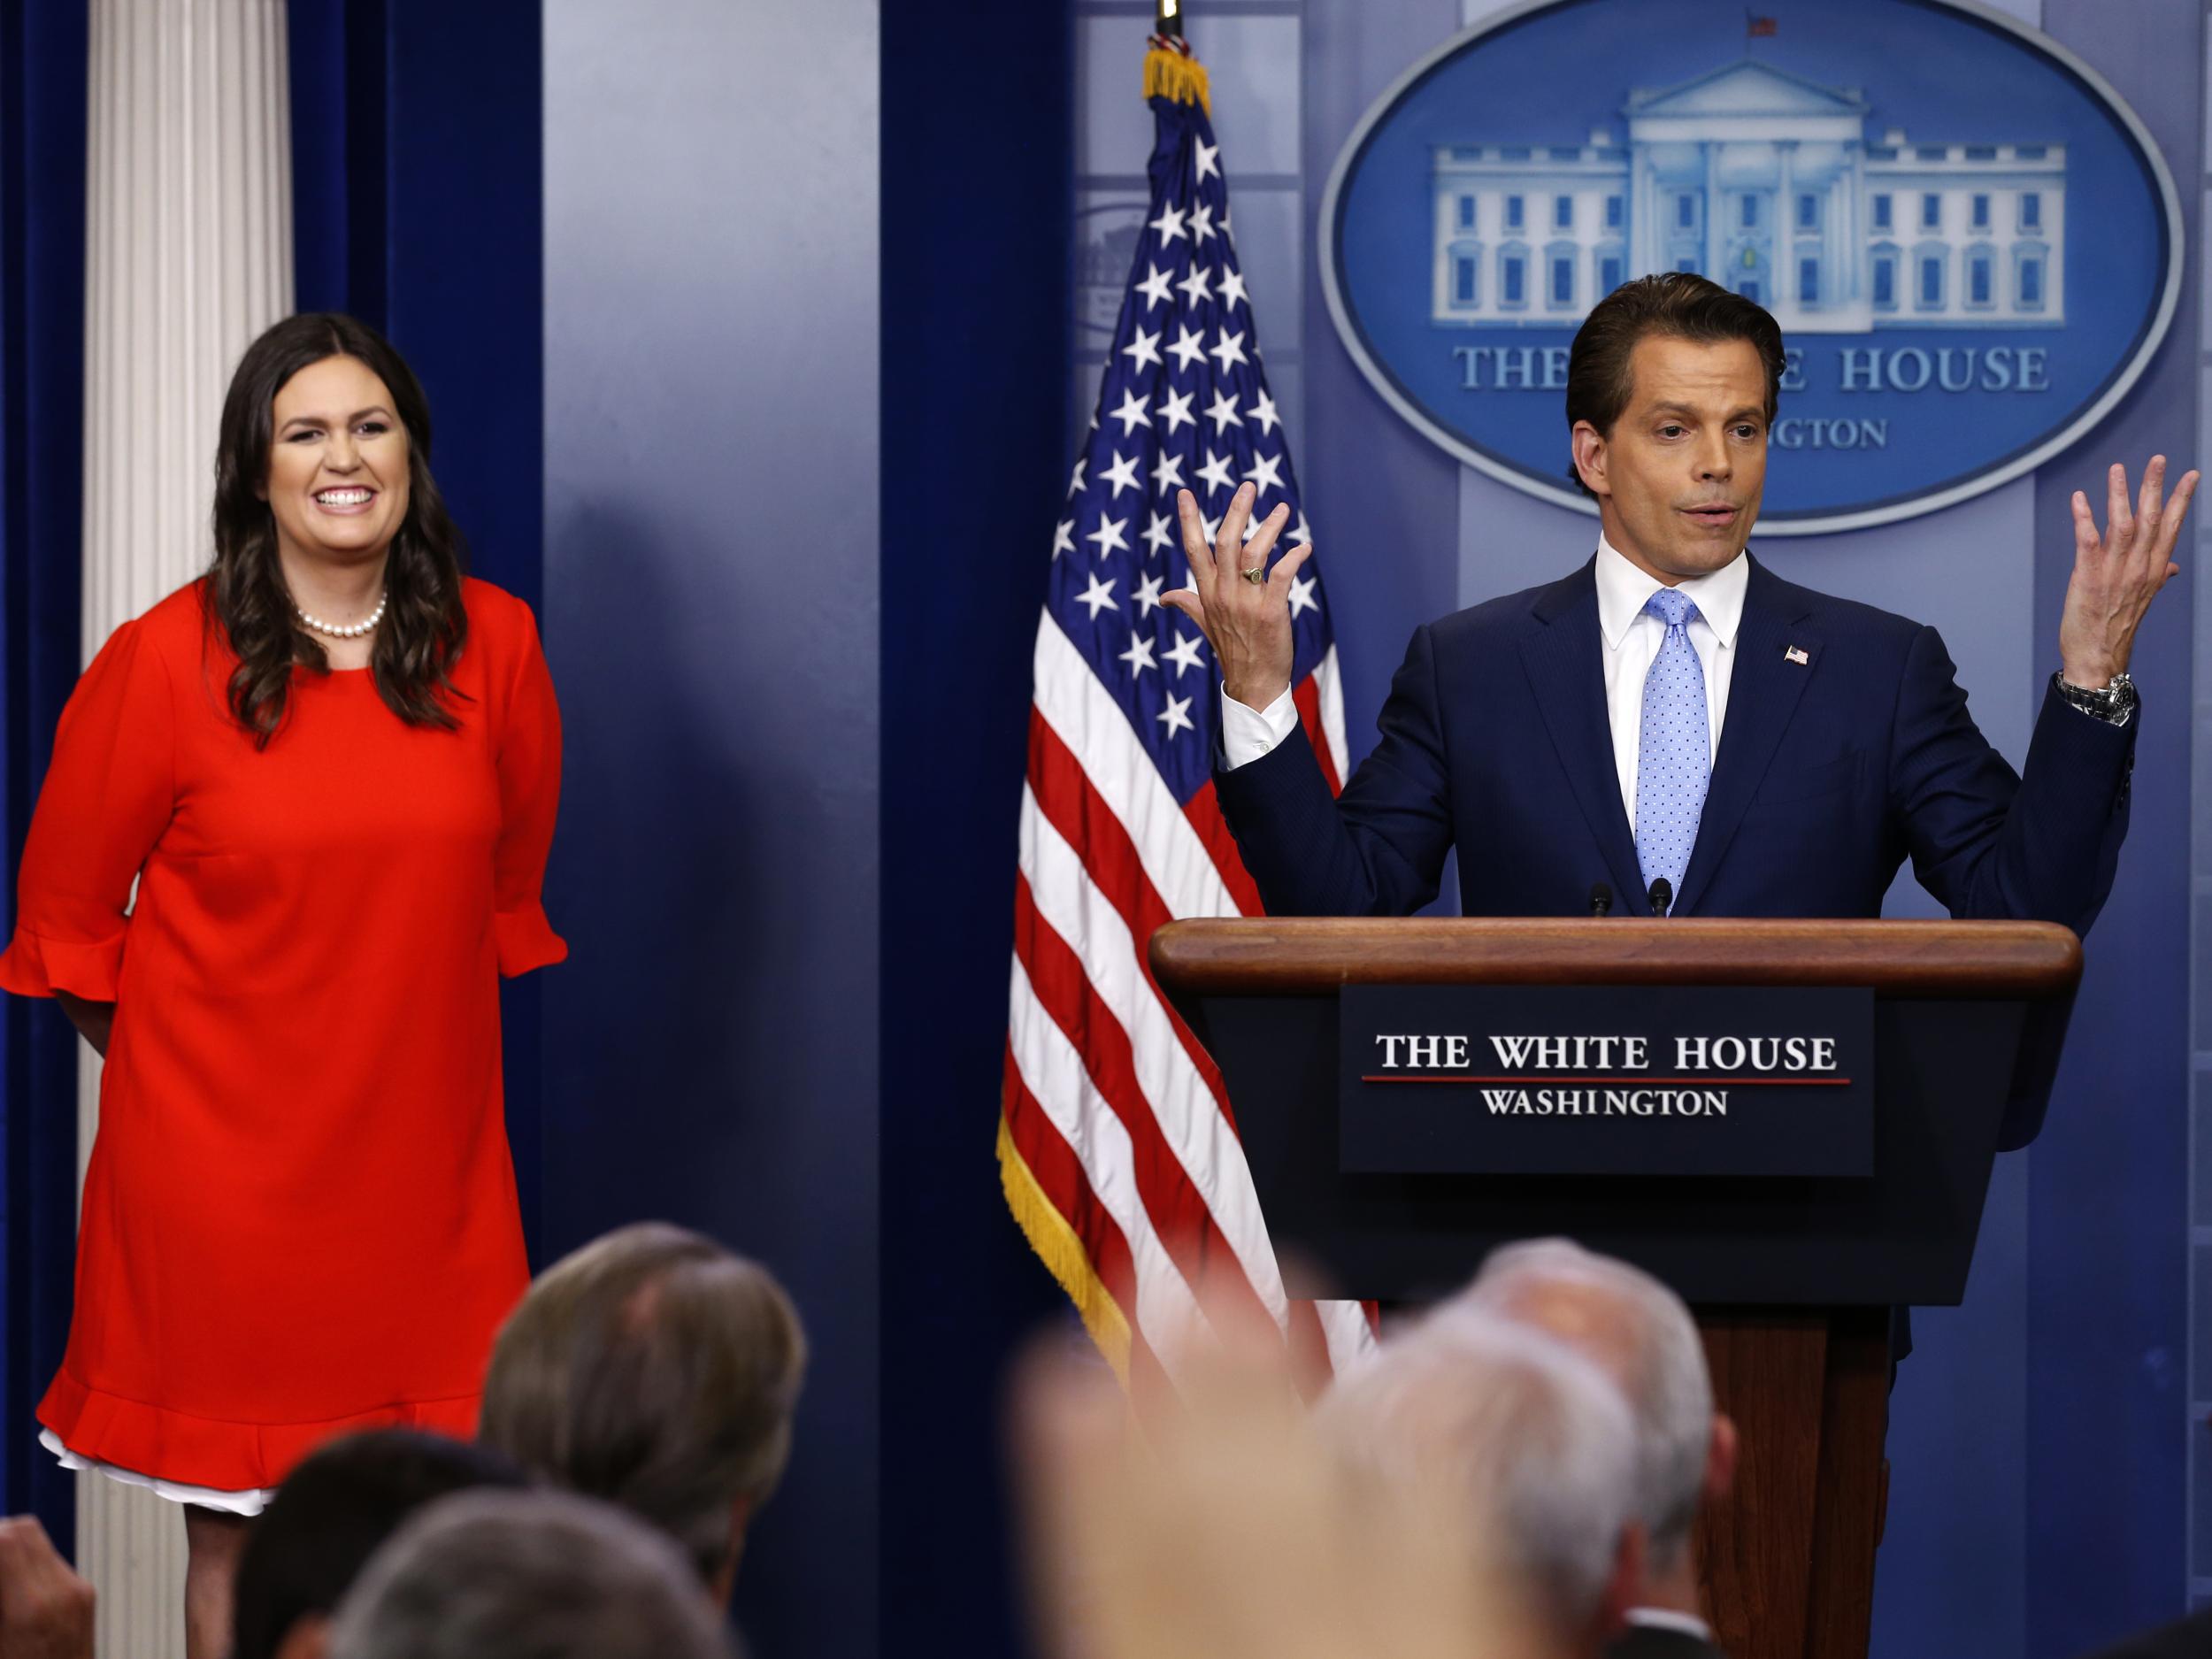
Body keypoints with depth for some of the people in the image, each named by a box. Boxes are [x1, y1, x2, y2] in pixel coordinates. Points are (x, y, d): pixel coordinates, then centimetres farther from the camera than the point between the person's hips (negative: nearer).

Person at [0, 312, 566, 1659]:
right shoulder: (168, 661, -6)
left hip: (426, 1150, 2)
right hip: (224, 1166, -2)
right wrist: (172, 1065, 10)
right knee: (236, 1532, 3)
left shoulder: (494, 647, 2)